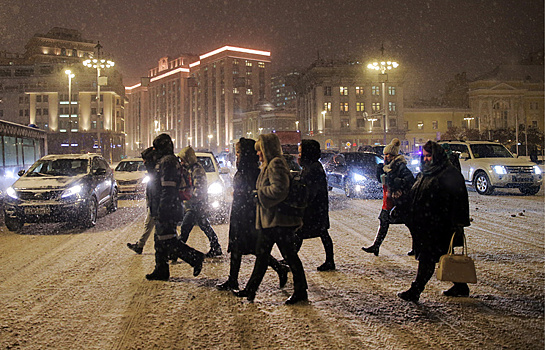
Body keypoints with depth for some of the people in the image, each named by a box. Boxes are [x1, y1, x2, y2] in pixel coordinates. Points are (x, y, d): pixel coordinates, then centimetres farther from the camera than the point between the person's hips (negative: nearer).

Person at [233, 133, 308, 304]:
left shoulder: (276, 164, -14)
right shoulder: (268, 165, 17)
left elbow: (279, 189, -25)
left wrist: (260, 194, -14)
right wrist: (259, 194, 10)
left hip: (279, 219, -11)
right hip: (268, 220, 11)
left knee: (289, 255, -1)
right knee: (261, 254, 13)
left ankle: (301, 292, 10)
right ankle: (250, 290, 21)